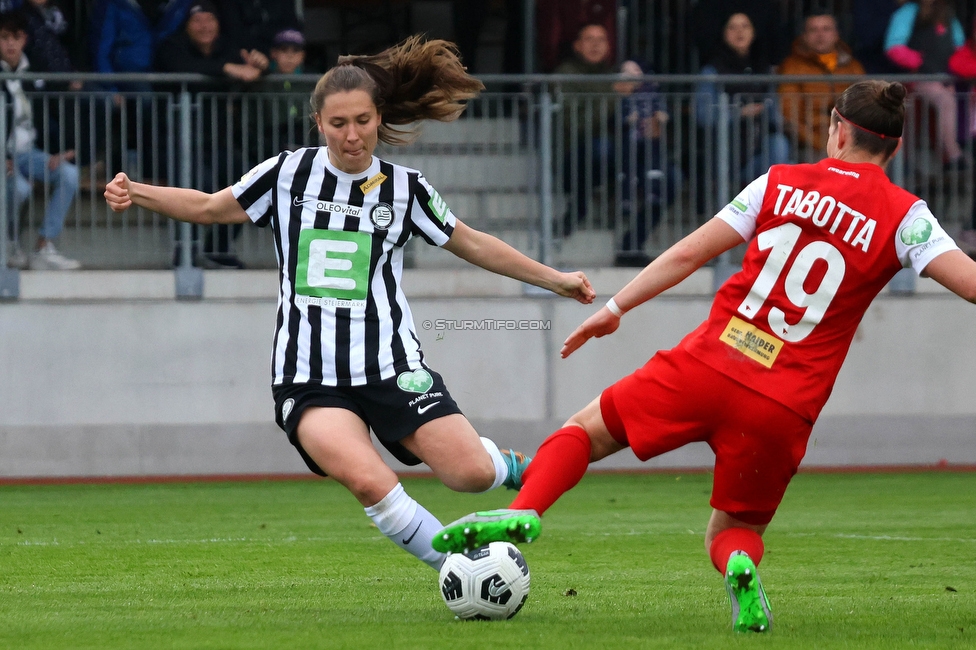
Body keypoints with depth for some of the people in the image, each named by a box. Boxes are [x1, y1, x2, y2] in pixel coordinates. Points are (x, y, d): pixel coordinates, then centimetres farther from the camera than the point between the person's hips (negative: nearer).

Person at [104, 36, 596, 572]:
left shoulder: (404, 189, 4)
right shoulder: (288, 174, 4)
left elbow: (472, 245, 17)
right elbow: (208, 207, 15)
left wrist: (554, 279, 19)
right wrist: (136, 194, 0)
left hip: (389, 364, 1)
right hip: (309, 379, -1)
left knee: (470, 473, -13)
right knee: (364, 478, -28)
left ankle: (511, 467, 26)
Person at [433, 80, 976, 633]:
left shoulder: (782, 183, 7)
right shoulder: (904, 217, 2)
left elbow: (687, 255, 8)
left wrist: (615, 308, 17)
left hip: (708, 364, 0)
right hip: (783, 410, 0)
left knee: (585, 430, 20)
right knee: (736, 530, 20)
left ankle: (523, 512, -8)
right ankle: (741, 564, -17)